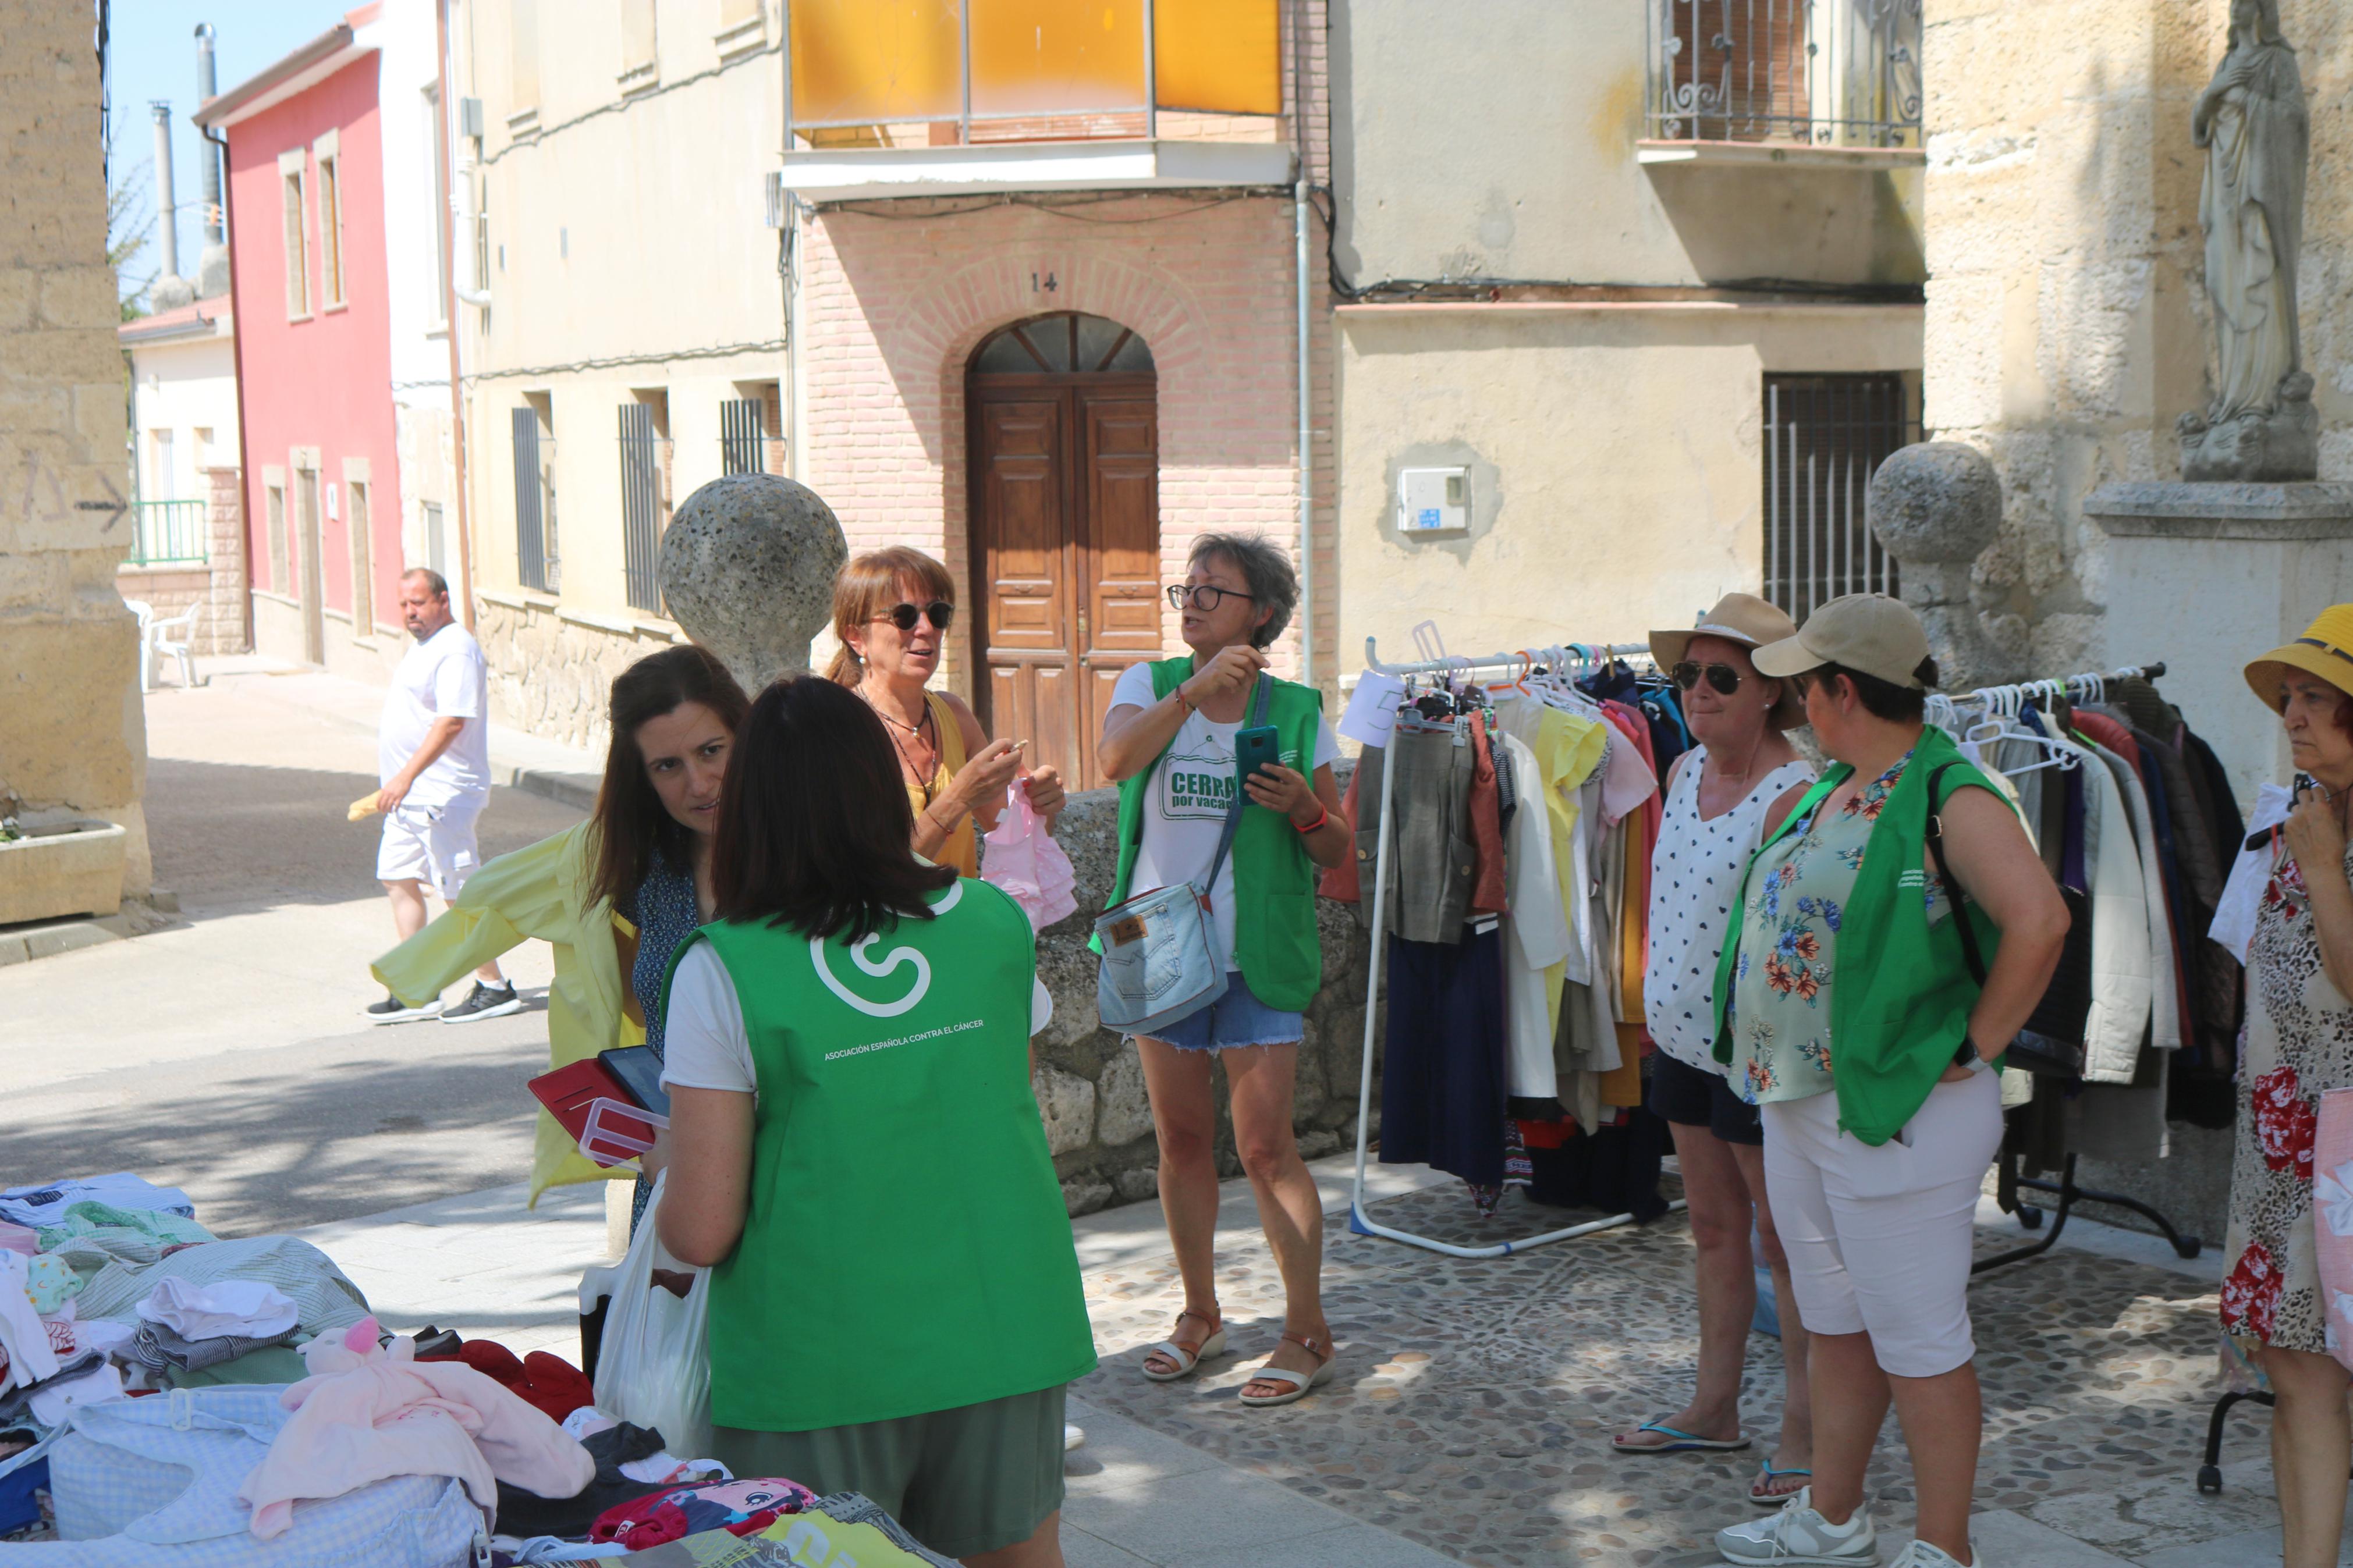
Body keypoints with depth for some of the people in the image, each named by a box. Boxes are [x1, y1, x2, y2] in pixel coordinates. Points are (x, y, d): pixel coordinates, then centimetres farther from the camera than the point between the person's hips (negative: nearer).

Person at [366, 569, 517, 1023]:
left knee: (460, 892, -6)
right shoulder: (423, 647, 17)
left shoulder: (456, 649, -16)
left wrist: (407, 775, -31)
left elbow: (451, 722, -26)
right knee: (398, 879, 9)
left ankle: (495, 988, 3)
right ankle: (418, 991, 13)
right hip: (410, 795, 11)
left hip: (443, 794, -11)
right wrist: (397, 781, 25)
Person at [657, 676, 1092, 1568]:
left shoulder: (722, 974, -13)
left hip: (820, 1363, -3)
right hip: (1002, 1337, 3)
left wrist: (666, 1200, 9)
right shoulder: (997, 926, -2)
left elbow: (700, 1232, -12)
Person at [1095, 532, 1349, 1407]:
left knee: (1264, 1145, -6)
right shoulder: (1151, 686, 5)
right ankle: (1200, 1315, 26)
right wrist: (1195, 690, -30)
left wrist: (1306, 810, -17)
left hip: (1258, 955, -2)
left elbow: (1338, 851, 4)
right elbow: (1115, 761, -19)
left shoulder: (1296, 711, 1)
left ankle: (1308, 1334, 6)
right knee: (1181, 1138, 10)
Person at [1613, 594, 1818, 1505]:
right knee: (1714, 1228, 19)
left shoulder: (1795, 796, -19)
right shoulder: (1685, 772, 6)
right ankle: (1715, 1407, 31)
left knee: (1787, 1242, 3)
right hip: (1683, 1038, 8)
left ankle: (1805, 1430, 15)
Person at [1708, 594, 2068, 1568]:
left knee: (1918, 1344, 1)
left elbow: (2039, 920, -30)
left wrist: (1974, 1044, -21)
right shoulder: (1831, 790, 11)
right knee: (1834, 1325, 20)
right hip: (1797, 1103, 9)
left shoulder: (1948, 797, -17)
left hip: (1894, 1115, -9)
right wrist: (1773, 1072, 16)